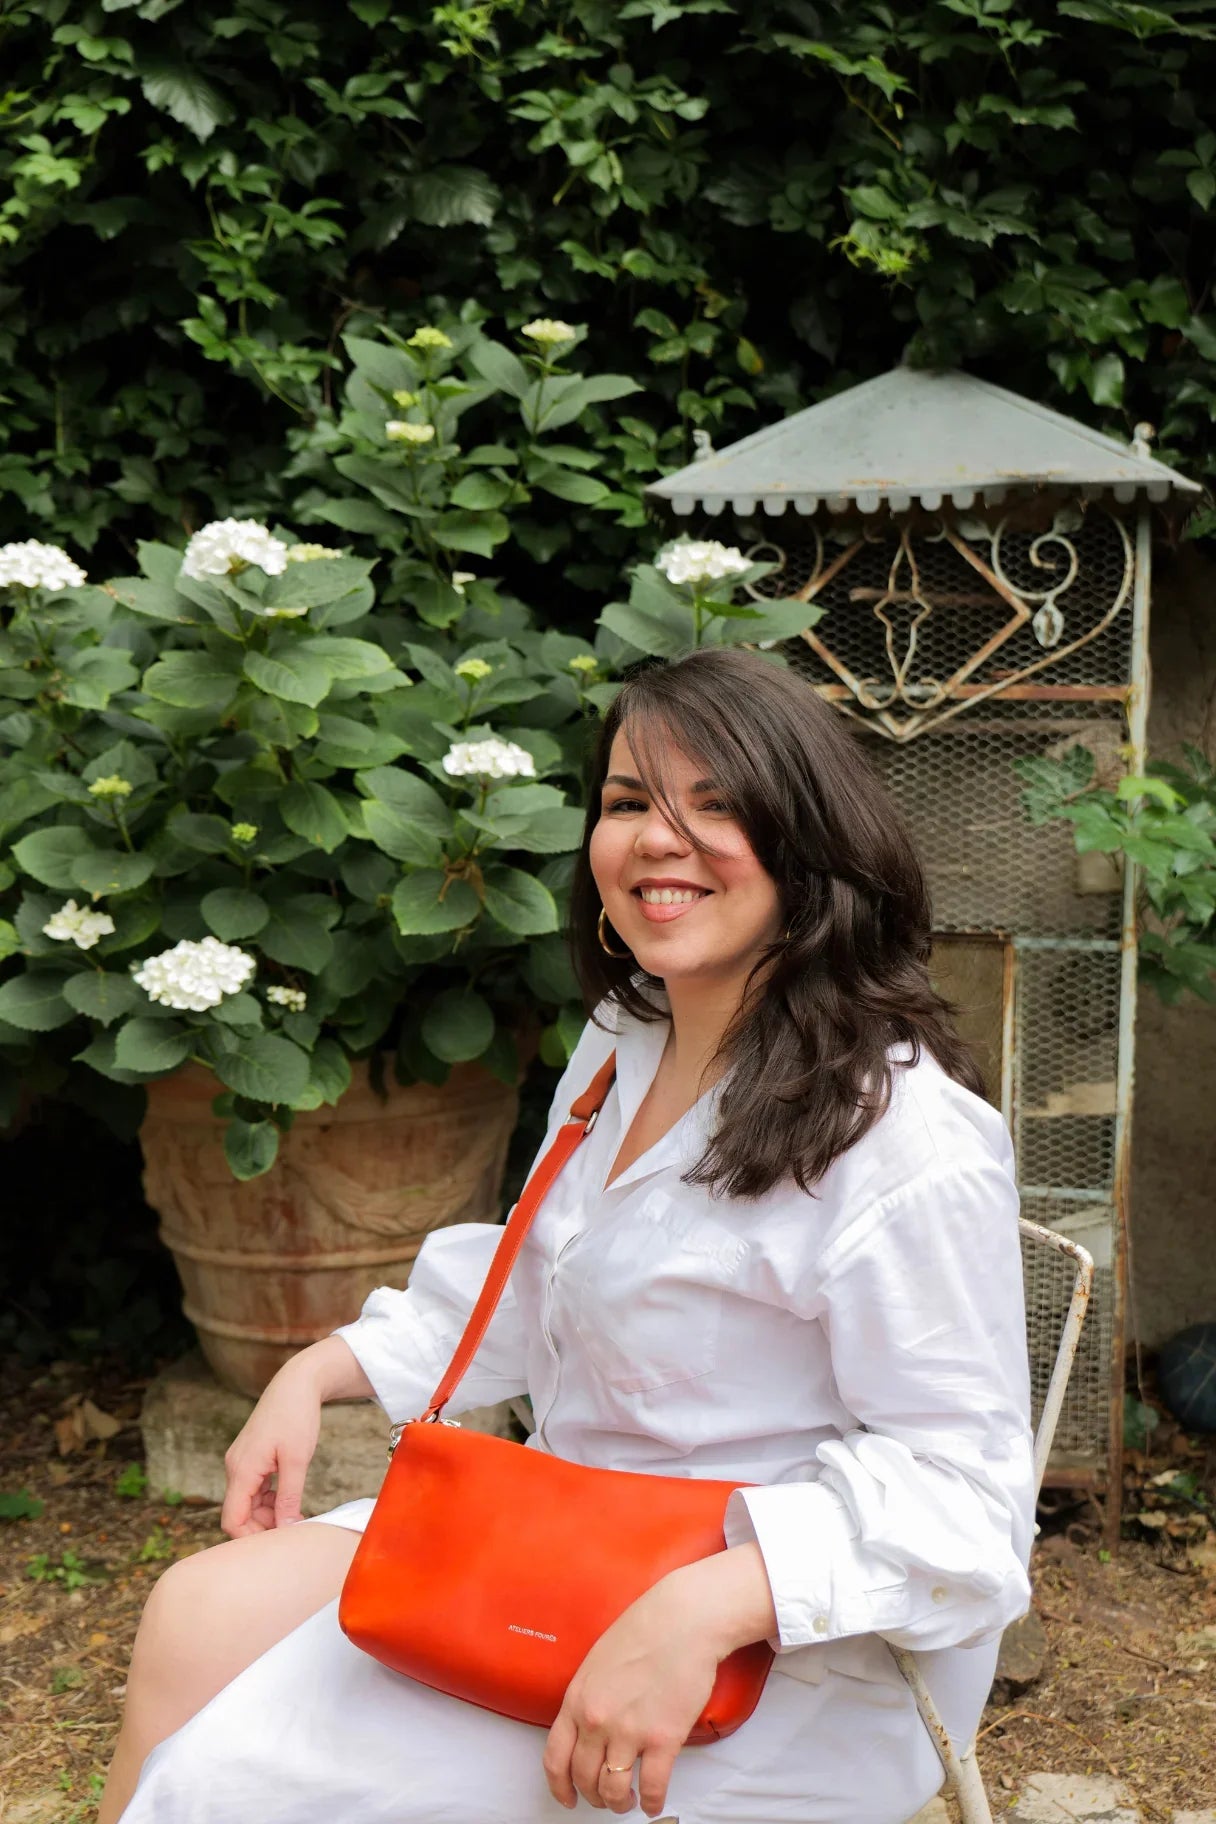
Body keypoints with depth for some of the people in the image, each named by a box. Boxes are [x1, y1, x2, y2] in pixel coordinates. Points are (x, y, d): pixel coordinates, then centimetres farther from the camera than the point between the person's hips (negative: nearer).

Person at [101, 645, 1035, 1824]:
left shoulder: (907, 1139, -23)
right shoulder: (622, 1043, 8)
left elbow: (953, 1484, -23)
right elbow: (531, 1289, 21)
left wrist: (700, 1612, -35)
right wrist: (324, 1370, 10)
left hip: (780, 1651, -8)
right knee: (199, 1617, -7)